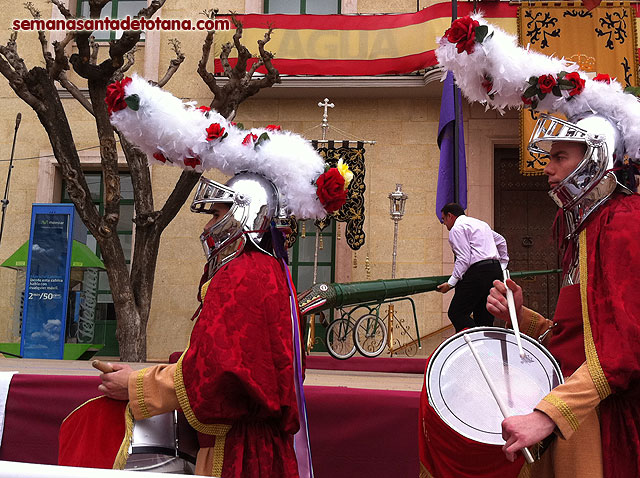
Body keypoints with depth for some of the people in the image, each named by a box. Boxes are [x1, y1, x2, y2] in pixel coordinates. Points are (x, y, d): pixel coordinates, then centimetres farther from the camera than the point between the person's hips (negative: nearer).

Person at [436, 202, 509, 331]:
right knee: (484, 317, 9)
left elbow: (464, 259, -13)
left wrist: (450, 283, -12)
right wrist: (502, 266, 35)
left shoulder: (456, 229, -3)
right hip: (496, 270, 9)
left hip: (478, 272, -9)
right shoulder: (480, 224, 26)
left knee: (456, 313, -8)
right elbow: (501, 241, 33)